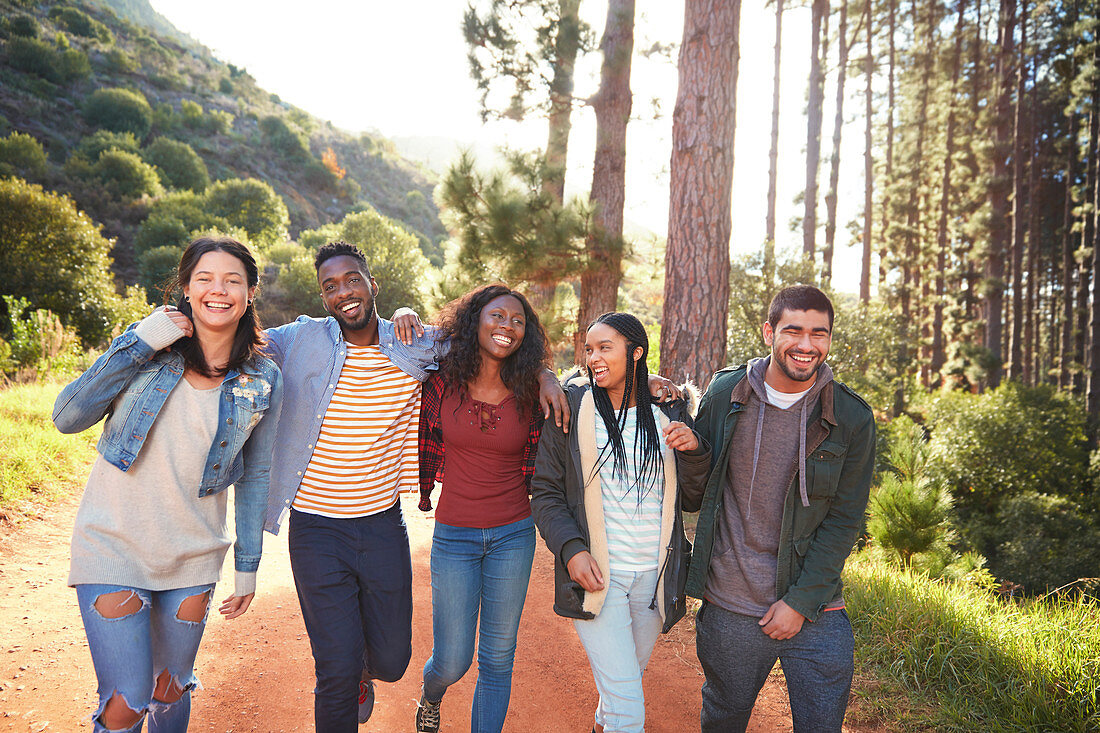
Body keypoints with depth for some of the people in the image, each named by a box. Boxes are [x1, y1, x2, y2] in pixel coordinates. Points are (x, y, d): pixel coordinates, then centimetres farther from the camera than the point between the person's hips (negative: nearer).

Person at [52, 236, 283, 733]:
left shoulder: (263, 382, -3)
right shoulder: (148, 343, -5)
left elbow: (254, 476, 5)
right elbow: (67, 418, -10)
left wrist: (247, 566, 7)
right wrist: (139, 345, -18)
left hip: (194, 560, 2)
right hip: (113, 548, -1)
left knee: (172, 691, 16)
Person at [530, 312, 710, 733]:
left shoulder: (667, 413, 2)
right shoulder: (570, 410, -5)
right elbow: (545, 493, -3)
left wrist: (693, 449, -12)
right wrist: (571, 548, -17)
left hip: (654, 573, 4)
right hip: (595, 573, -3)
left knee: (630, 674, 24)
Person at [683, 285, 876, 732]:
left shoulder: (852, 419, -7)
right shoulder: (725, 394, -3)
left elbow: (843, 521, -6)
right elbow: (695, 495, 6)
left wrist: (800, 602, -10)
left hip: (813, 613, -1)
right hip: (730, 610, 1)